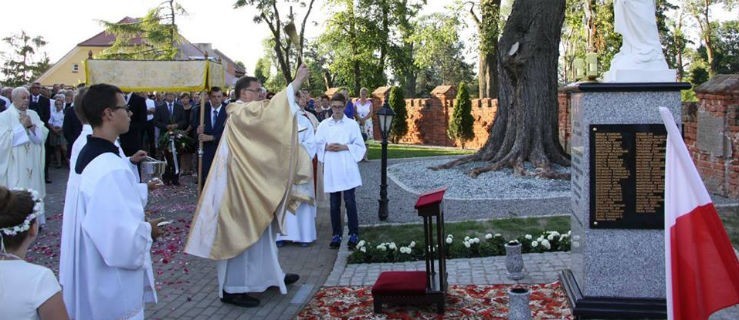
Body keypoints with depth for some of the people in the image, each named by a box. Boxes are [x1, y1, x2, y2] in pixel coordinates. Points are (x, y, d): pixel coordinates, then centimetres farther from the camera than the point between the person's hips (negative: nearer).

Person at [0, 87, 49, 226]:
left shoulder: (33, 114, 9)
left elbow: (43, 135, 5)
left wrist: (32, 126, -11)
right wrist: (22, 126, -13)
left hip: (33, 165, 4)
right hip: (15, 166, -4)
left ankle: (35, 221, 19)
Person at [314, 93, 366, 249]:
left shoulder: (352, 124, 3)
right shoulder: (323, 125, 8)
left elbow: (360, 146, 2)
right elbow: (317, 144, 9)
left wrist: (345, 147, -11)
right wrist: (326, 147, -9)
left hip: (347, 169, -2)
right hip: (331, 170, 2)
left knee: (350, 201, -6)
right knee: (334, 203, 7)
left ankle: (353, 234, 3)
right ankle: (336, 234, 16)